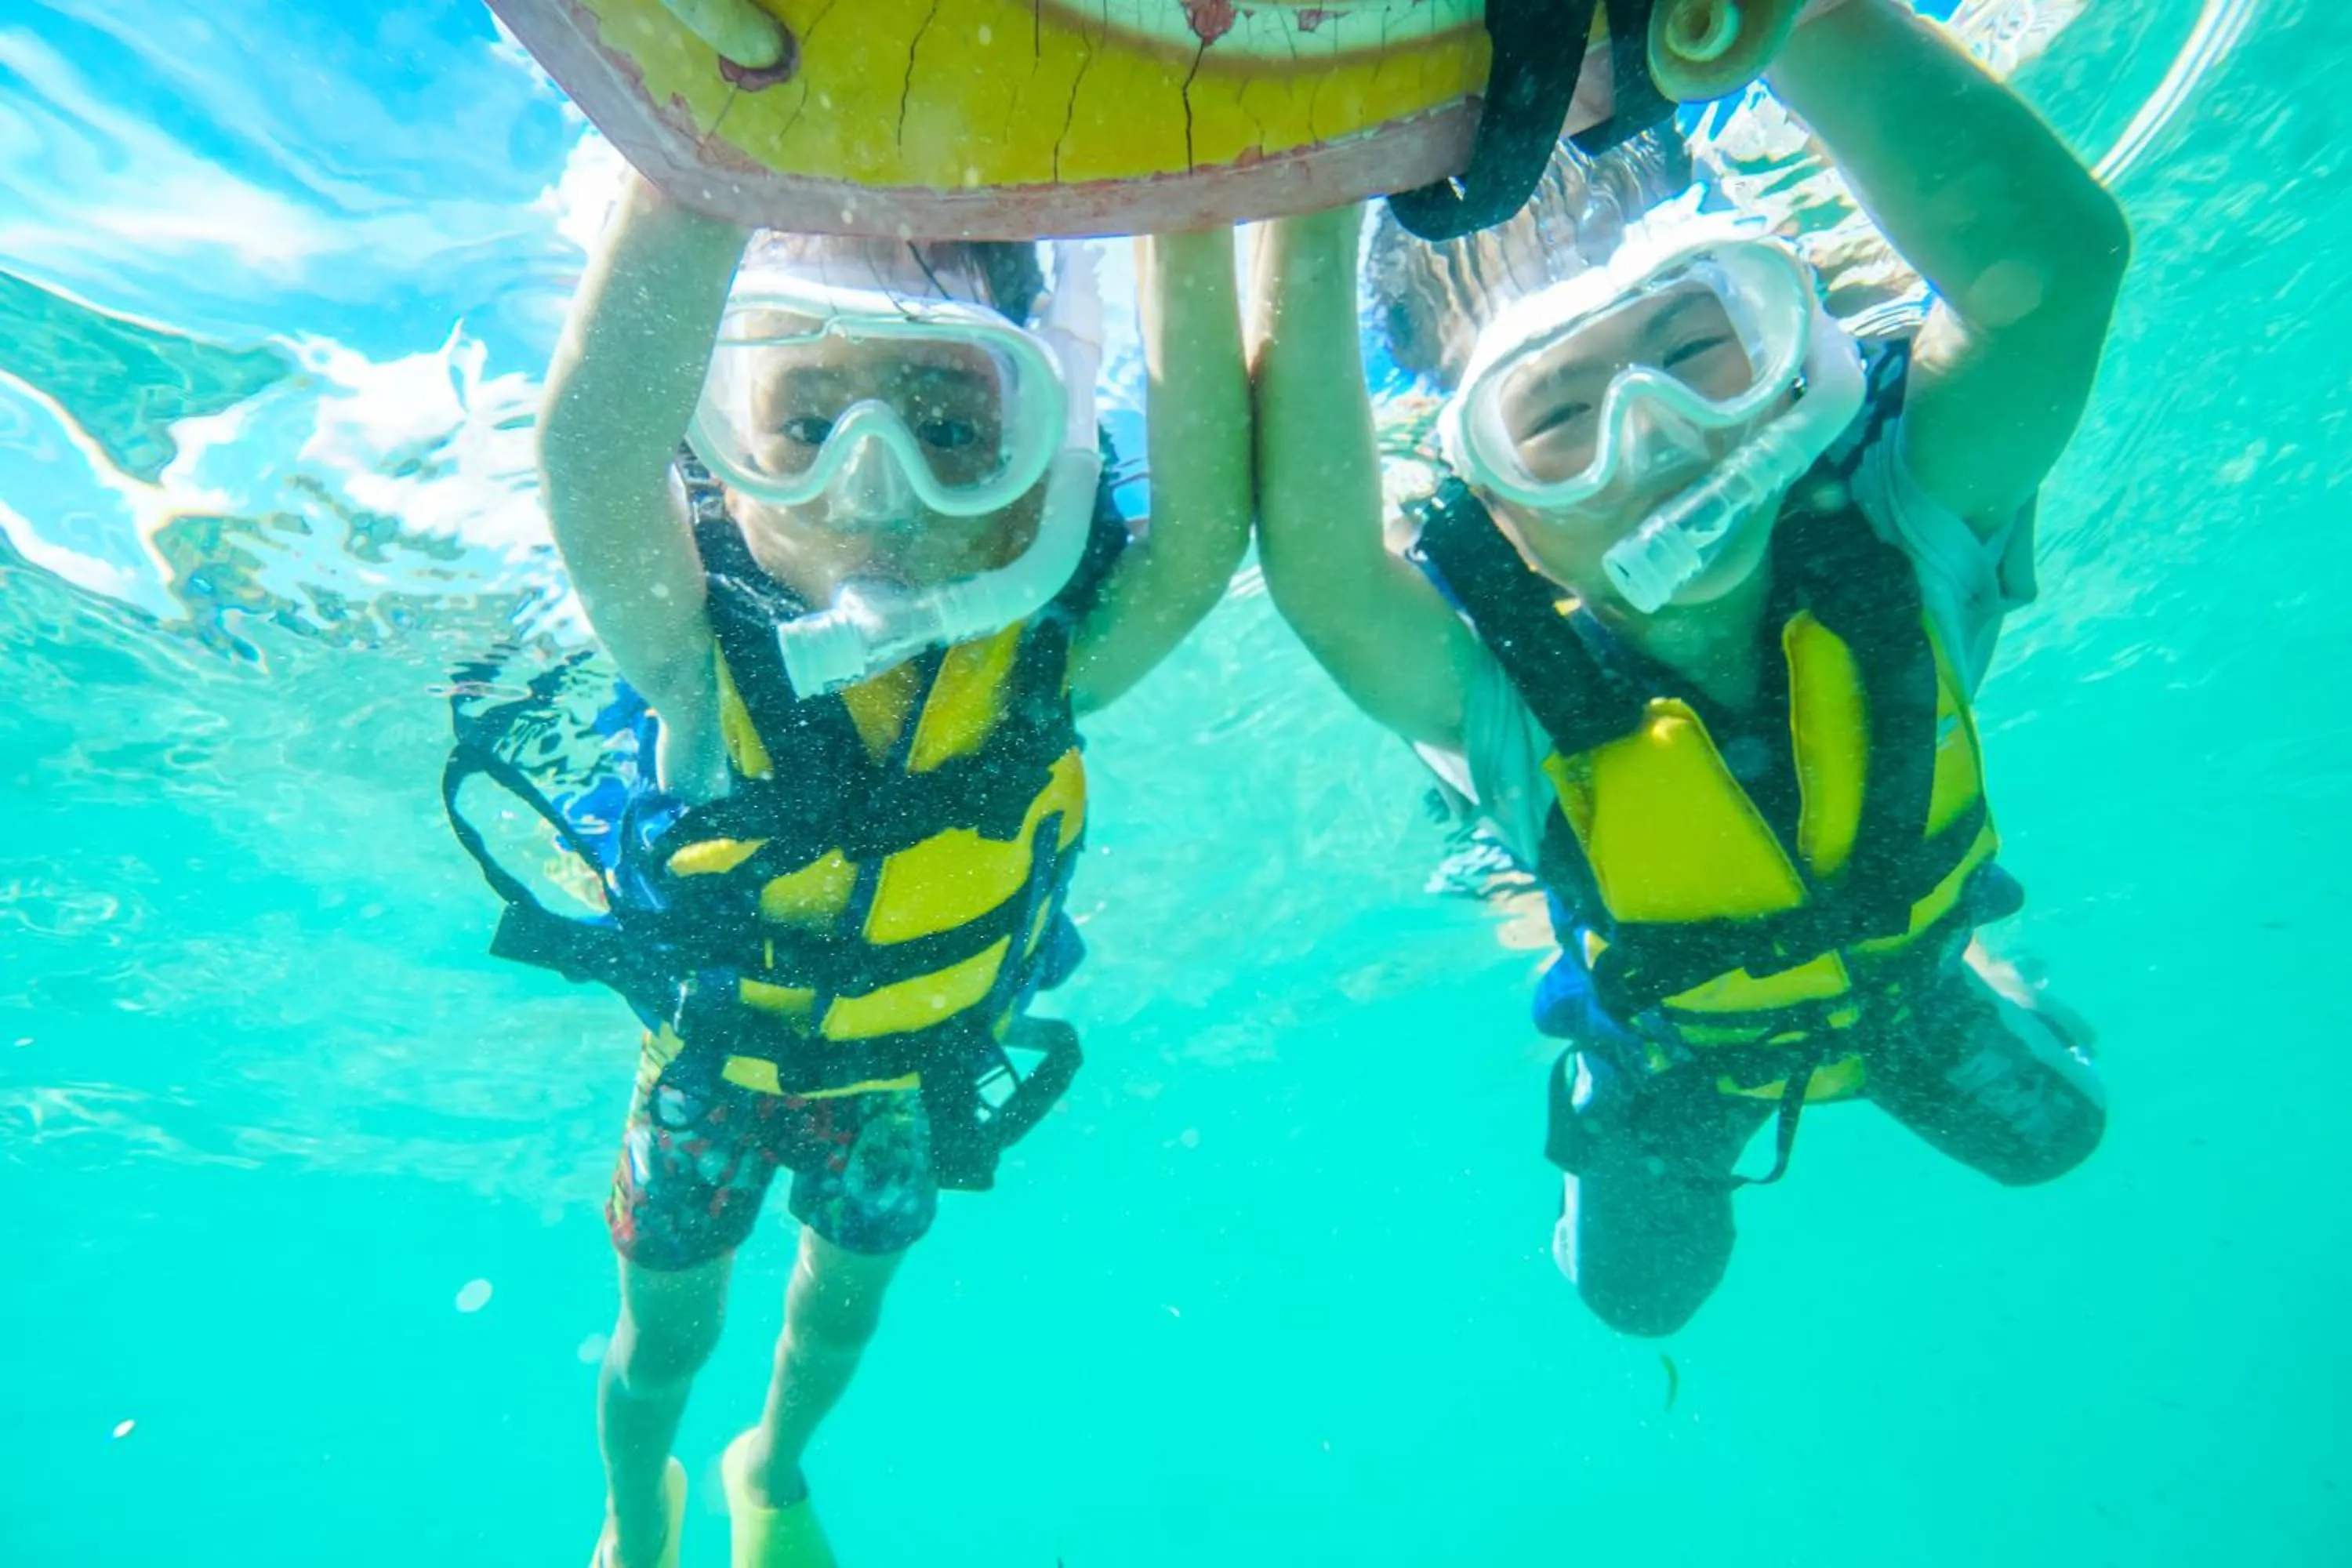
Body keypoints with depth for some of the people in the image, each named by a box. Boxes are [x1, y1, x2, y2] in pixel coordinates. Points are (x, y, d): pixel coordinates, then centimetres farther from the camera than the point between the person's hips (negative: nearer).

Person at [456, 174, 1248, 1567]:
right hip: (714, 1051, -1)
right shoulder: (706, 655, -37)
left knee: (845, 1307, 26)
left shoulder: (1043, 665, -34)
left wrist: (1188, 226, -60)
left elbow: (1207, 531, -52)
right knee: (667, 1333, 21)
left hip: (911, 1070, 2)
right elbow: (590, 452, -58)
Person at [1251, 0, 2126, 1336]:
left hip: (1903, 972, 2)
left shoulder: (1906, 535, -37)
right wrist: (1315, 215, -64)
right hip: (1673, 1047, -1)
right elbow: (1322, 577, -63)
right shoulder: (1510, 697, -42)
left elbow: (2050, 257, -56)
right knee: (1641, 1292, 25)